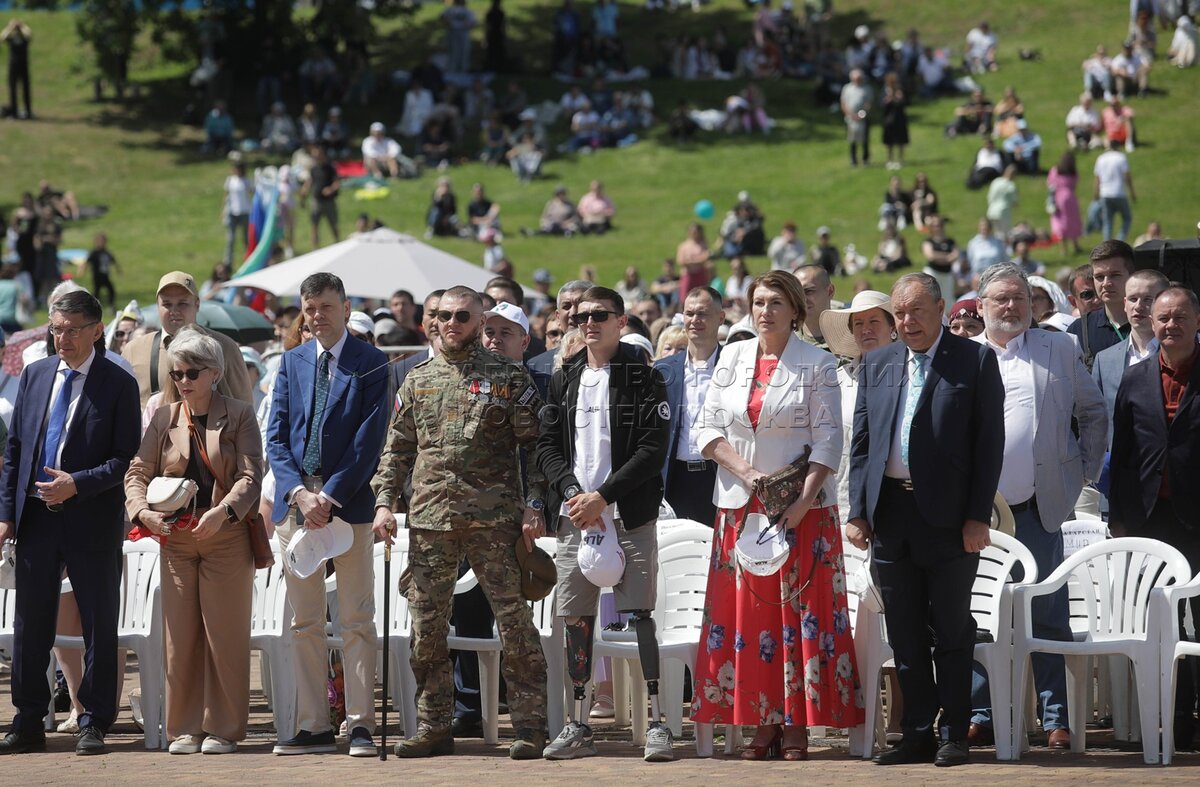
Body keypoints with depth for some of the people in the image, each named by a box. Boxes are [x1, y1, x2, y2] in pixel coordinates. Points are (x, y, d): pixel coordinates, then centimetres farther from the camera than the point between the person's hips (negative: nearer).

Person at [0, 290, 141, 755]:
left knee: (99, 626, 2)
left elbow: (126, 459, -7)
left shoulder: (118, 384, -5)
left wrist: (76, 484, -20)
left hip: (91, 520, -4)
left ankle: (94, 725, 10)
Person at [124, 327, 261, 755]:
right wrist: (142, 510, -12)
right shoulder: (163, 418, 10)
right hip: (175, 539, 3)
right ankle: (185, 729, 10)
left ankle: (223, 729, 7)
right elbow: (137, 471, 8)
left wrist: (223, 511, -24)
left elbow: (250, 476, -8)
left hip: (226, 538, -3)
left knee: (225, 634, 0)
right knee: (180, 635, 3)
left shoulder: (239, 415, 1)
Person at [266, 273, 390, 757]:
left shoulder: (371, 364, 1)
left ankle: (361, 725, -2)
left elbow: (370, 440, -6)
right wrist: (298, 492, -8)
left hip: (349, 500, -4)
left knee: (356, 620, -3)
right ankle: (313, 726, 8)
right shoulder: (291, 363, 13)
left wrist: (330, 496, -13)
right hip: (296, 500, 4)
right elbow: (276, 437, 8)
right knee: (305, 622, 5)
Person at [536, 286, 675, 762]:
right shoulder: (564, 380, 14)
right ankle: (577, 728, 11)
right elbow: (547, 446, 9)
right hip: (575, 514, 4)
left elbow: (653, 449, -9)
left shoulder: (644, 379, -1)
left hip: (630, 516, -4)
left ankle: (656, 723, -5)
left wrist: (602, 496, -14)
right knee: (577, 620, 5)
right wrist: (572, 492, -8)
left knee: (640, 614, -8)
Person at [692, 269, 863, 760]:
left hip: (802, 506, -3)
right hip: (741, 505, 3)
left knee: (800, 608, -4)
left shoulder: (817, 365, -1)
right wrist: (747, 472, -8)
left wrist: (803, 501, -16)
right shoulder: (732, 359, 9)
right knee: (746, 612, 0)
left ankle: (796, 724, -3)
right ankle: (762, 723, 4)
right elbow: (709, 429, 7)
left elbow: (828, 440, -6)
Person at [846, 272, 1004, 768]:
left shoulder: (975, 361, -1)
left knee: (951, 630, 1)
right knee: (905, 634, 8)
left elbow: (989, 443, -5)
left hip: (948, 516, -4)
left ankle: (954, 736, 8)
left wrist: (977, 517, -11)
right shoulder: (877, 364, 12)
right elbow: (861, 443, 12)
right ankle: (918, 735, 14)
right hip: (889, 513, 4)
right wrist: (857, 512, 4)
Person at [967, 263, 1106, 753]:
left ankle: (1056, 720, 5)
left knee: (1048, 616, 0)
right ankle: (981, 717, 9)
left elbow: (1094, 412, 16)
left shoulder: (1060, 350, 9)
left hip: (1039, 509, 0)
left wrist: (1085, 472, 8)